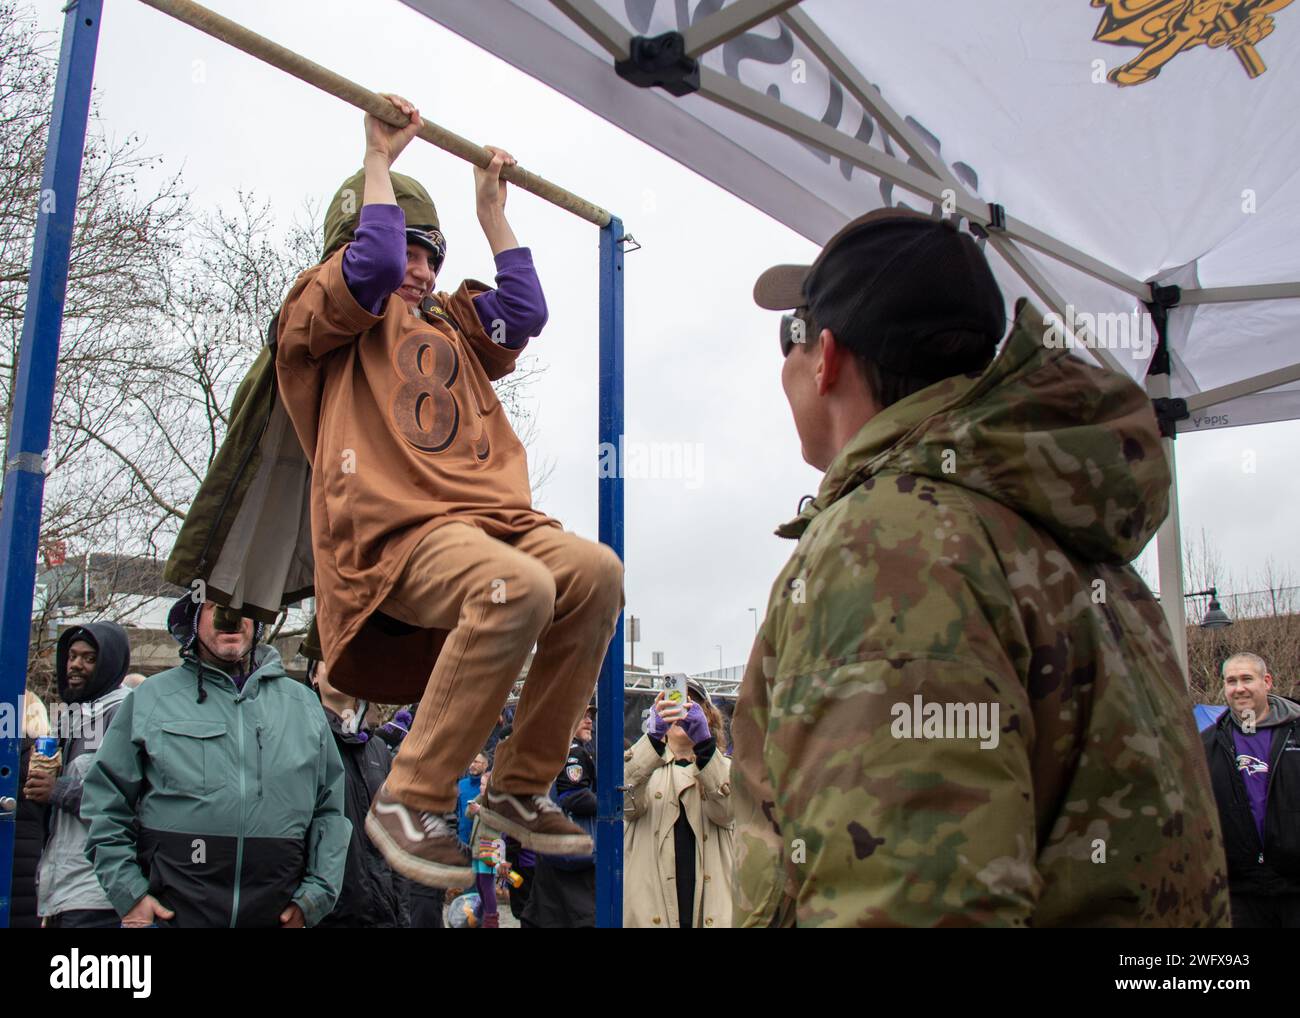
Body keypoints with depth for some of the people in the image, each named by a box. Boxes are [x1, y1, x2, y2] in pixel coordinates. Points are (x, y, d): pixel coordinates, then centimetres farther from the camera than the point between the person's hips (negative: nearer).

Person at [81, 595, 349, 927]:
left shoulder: (304, 704, 11)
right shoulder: (151, 699, 6)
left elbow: (329, 811, 10)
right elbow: (108, 804, 5)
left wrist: (312, 899, 1)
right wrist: (129, 895, -4)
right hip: (170, 914, -2)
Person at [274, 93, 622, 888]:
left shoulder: (448, 326, 34)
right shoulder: (315, 315, 15)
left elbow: (525, 311, 24)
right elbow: (374, 264, -4)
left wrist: (493, 211, 32)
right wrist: (380, 160, 8)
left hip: (489, 515, 7)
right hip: (395, 530, -6)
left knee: (596, 572, -24)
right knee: (516, 587, -37)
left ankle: (521, 788, -12)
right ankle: (411, 800, -23)